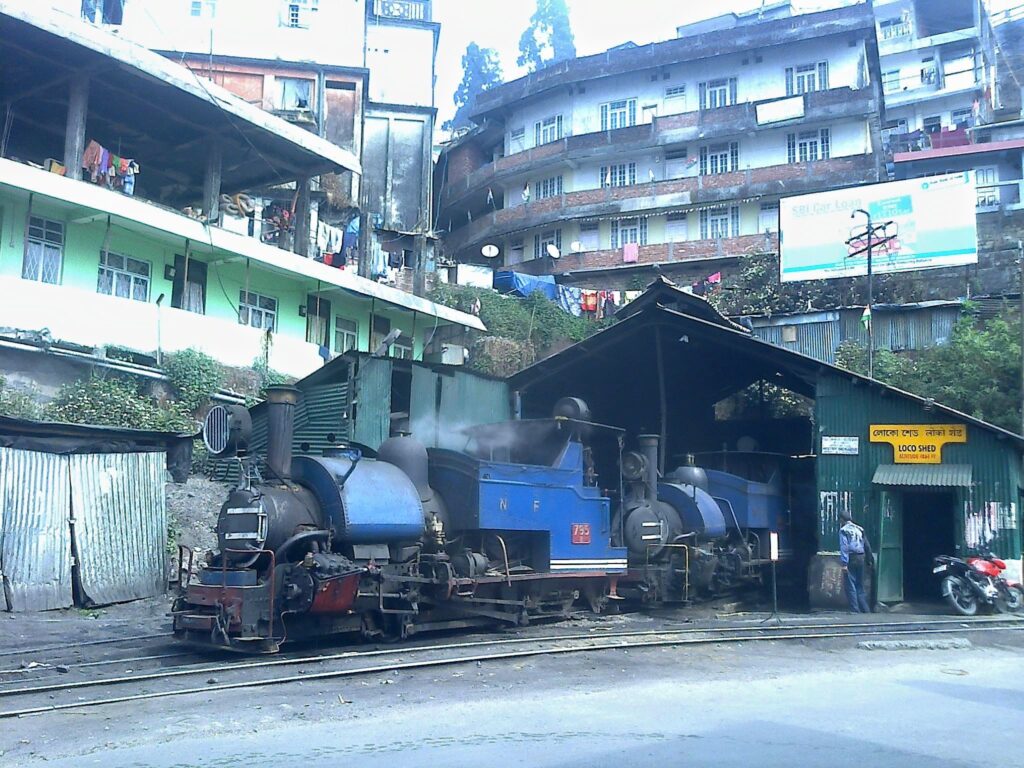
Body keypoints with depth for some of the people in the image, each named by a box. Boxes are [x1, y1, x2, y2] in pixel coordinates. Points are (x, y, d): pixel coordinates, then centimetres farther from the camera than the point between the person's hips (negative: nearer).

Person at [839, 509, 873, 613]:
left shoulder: (843, 530, -5)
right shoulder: (859, 529, 14)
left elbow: (844, 547, -14)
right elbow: (867, 546, 15)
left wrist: (844, 563, -18)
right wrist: (868, 560, 19)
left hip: (851, 559, -6)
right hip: (861, 559, 6)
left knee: (850, 586, -2)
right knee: (860, 586, 14)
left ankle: (855, 610, -7)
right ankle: (865, 609, 13)